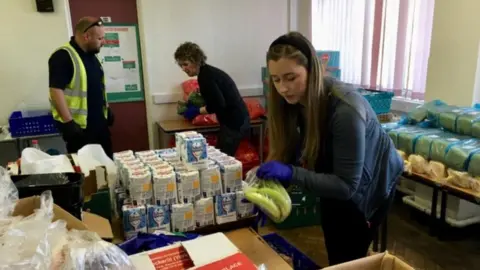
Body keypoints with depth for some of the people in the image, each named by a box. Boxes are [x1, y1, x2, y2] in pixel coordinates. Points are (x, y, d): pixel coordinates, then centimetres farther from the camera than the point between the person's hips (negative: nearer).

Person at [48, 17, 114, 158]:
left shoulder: (91, 55, 12)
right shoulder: (63, 56, -17)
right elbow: (56, 90, -22)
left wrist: (107, 108, 19)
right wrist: (68, 122, -25)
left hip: (99, 122, 8)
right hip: (78, 126, -8)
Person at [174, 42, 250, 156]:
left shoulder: (205, 76, -16)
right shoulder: (207, 71, 13)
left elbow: (219, 104, -21)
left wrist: (197, 111, -10)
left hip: (234, 122, -10)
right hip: (237, 120, 10)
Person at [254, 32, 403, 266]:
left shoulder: (346, 109, -38)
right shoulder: (294, 100, -18)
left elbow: (346, 185, -36)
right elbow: (288, 152, -15)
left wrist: (291, 173, -46)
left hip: (370, 183, -5)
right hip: (333, 181, 6)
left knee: (348, 259, 10)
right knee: (333, 254, 22)